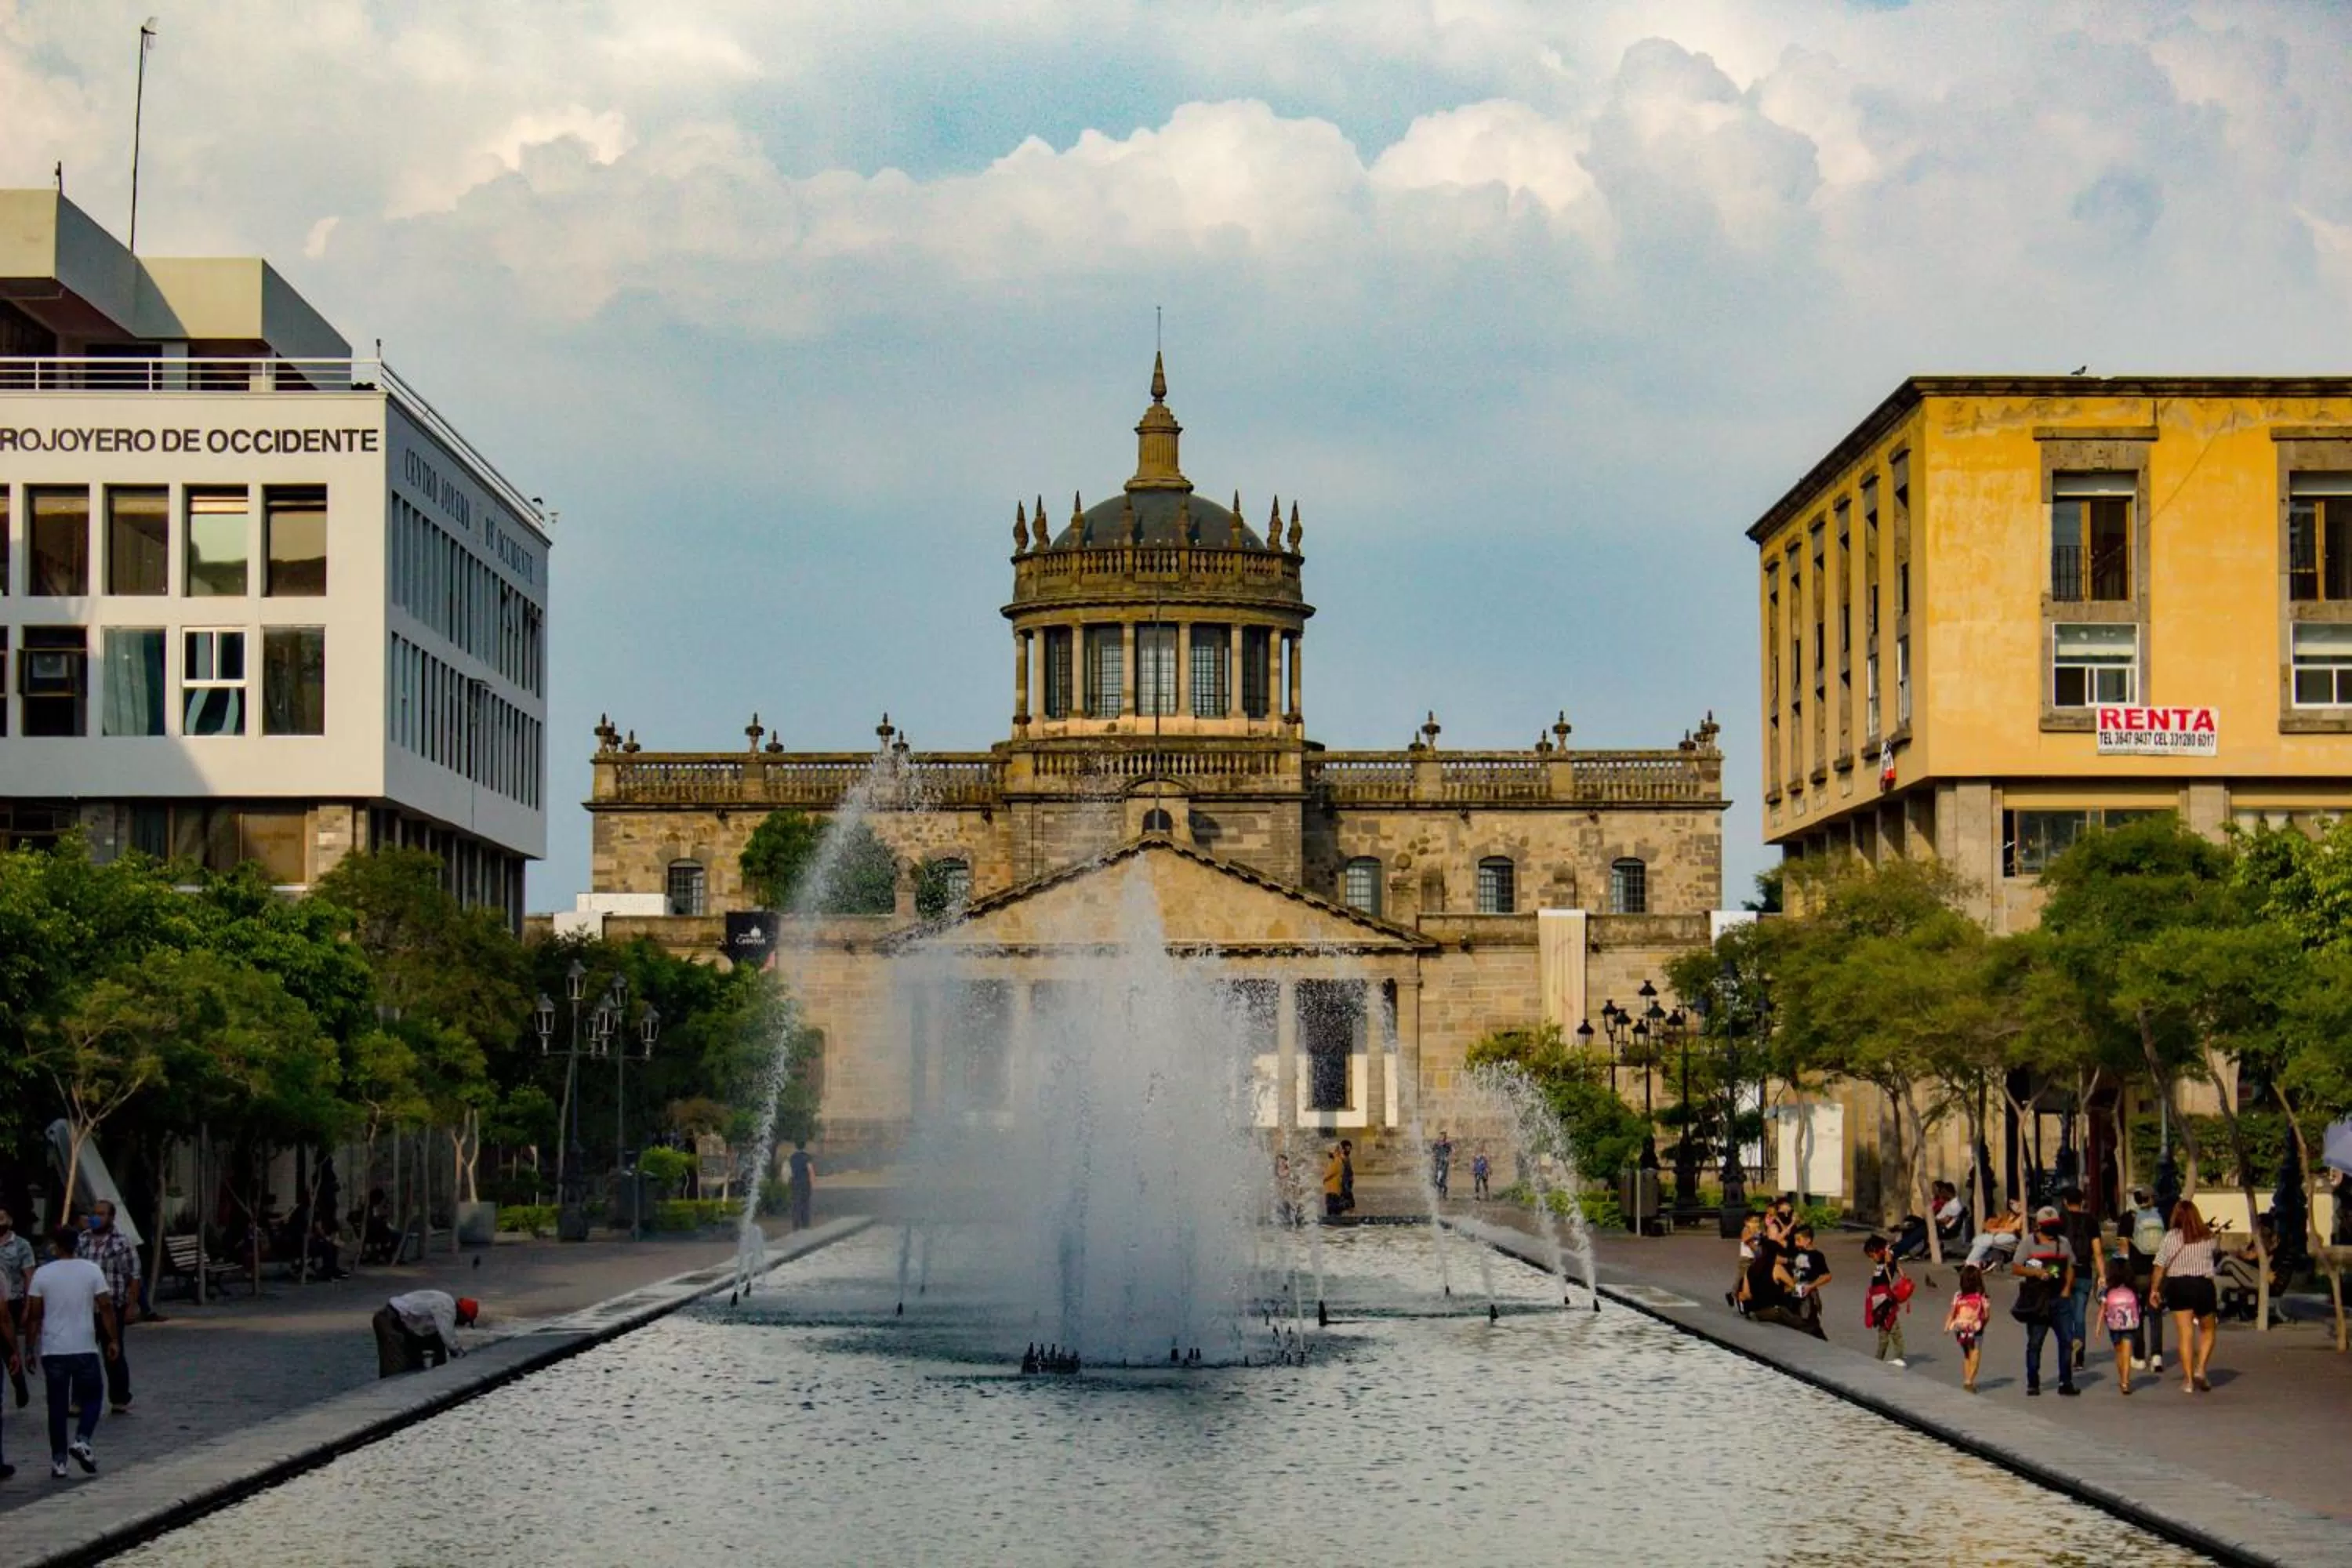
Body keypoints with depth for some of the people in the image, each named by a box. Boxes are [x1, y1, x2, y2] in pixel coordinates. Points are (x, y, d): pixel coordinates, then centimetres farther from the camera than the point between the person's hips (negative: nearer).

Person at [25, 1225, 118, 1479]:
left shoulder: (42, 1274, -2)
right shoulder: (92, 1270, -2)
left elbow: (33, 1315, -1)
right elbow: (106, 1308, -4)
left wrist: (30, 1349, 7)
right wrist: (114, 1340, 5)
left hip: (53, 1351, 1)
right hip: (85, 1348, 0)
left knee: (58, 1405, 7)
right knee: (91, 1396, 15)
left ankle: (59, 1461, 5)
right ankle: (82, 1440, -8)